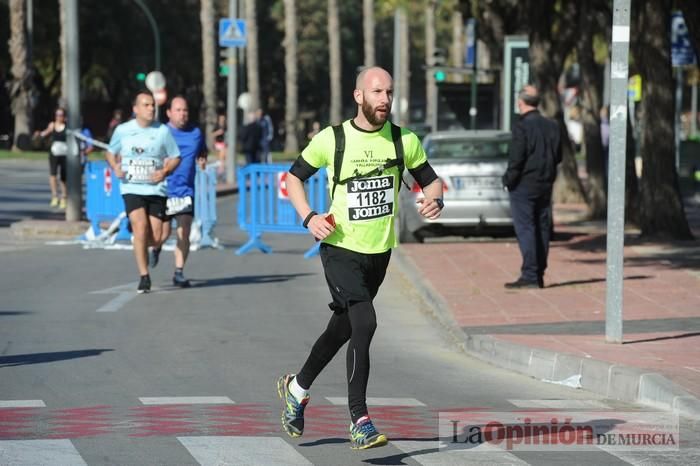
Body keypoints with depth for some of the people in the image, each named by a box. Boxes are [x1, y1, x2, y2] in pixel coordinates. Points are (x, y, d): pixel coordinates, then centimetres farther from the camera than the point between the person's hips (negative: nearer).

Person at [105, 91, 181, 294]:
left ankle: (140, 248, 35)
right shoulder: (122, 130, 1)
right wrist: (115, 167, -5)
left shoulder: (163, 131, 1)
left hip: (156, 189, 1)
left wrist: (164, 171, -11)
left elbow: (175, 157, 8)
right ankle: (144, 277, -10)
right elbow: (111, 152, 16)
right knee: (140, 228, -18)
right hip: (132, 188, -1)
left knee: (156, 236, -2)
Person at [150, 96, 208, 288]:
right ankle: (156, 248, 38)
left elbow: (202, 150, 25)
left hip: (185, 191, 2)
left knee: (184, 233, -8)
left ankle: (179, 272, 0)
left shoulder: (195, 133, 6)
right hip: (162, 190, -2)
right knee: (163, 233, 1)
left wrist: (202, 159, 3)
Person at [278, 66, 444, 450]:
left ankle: (297, 388, 43)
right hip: (340, 249, -4)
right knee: (364, 323, -22)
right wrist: (309, 217, -9)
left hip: (379, 252, 5)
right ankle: (359, 421, -16)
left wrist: (434, 200, -13)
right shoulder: (332, 139, -8)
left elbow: (431, 181, 10)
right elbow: (294, 176, 5)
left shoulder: (405, 141, -1)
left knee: (342, 329, 17)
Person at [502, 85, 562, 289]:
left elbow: (516, 158, -17)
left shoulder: (522, 126, -14)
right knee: (542, 230, 10)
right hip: (545, 186, 7)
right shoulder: (552, 126, 8)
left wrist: (508, 180, -6)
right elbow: (558, 156, 13)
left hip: (524, 186, -7)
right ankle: (539, 275, 13)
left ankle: (530, 275, -11)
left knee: (525, 230, -6)